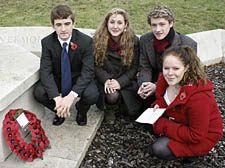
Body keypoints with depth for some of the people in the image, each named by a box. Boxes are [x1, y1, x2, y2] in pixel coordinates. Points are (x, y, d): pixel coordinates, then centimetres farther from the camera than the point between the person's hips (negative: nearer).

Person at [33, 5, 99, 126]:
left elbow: (88, 71, -22)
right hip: (57, 79, 2)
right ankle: (59, 111, 7)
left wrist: (71, 95, -35)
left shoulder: (86, 41, -20)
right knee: (39, 93, -25)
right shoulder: (47, 42, -15)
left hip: (79, 79, -1)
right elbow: (45, 71, -19)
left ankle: (81, 111, 7)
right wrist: (57, 98, -34)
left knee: (92, 94, -31)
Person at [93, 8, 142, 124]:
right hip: (104, 79, -1)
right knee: (112, 97, -32)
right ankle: (109, 110, 6)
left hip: (125, 81, 1)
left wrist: (120, 82, -18)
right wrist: (106, 80, -21)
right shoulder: (97, 39, -6)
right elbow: (95, 64, -4)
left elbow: (134, 67, -5)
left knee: (133, 111, -12)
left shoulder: (133, 40, -7)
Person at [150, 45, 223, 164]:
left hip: (203, 135, -7)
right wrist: (158, 105, -16)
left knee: (159, 150, -20)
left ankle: (193, 152, 2)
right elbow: (162, 99, 9)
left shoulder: (199, 97, -36)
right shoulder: (166, 79, -14)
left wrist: (164, 126, -27)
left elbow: (196, 135, -30)